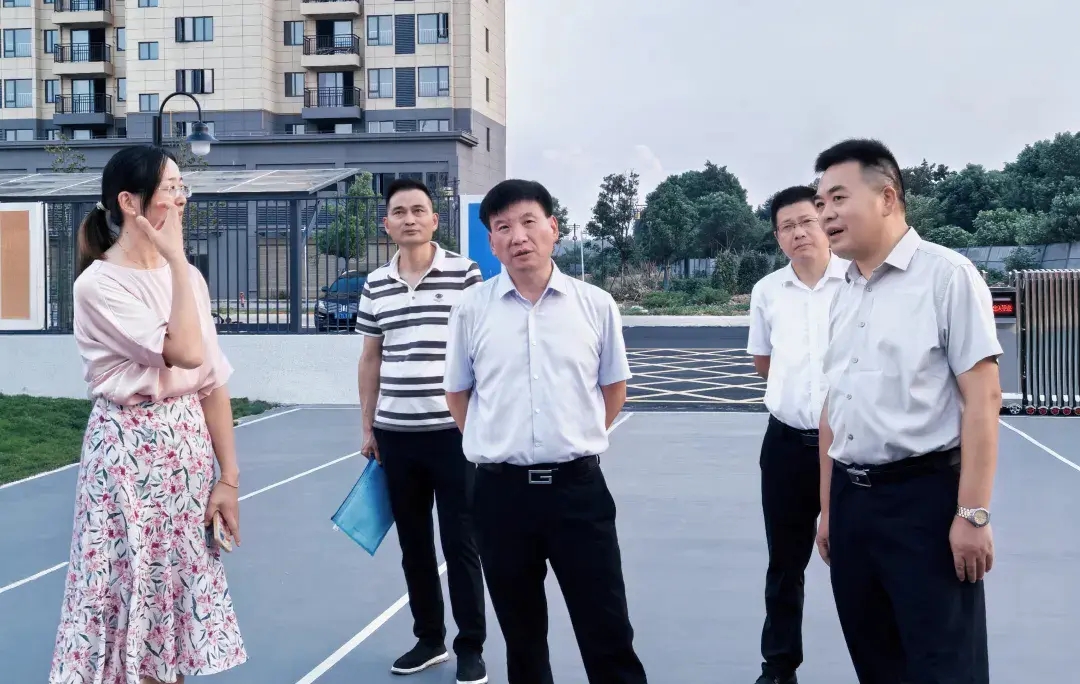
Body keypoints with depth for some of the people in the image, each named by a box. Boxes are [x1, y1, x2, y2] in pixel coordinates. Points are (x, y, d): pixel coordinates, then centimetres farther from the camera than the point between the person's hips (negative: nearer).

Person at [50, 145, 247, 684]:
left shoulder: (187, 276, 7)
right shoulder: (99, 285, -12)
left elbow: (212, 381, 7)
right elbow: (186, 352, -22)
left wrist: (228, 477, 5)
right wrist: (177, 260, -16)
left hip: (188, 448, 6)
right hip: (130, 451, -6)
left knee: (177, 591, 12)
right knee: (129, 592, 2)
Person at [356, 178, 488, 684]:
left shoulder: (464, 274, -4)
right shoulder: (375, 286, 7)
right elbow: (371, 359, 14)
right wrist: (368, 426, 12)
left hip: (453, 429, -4)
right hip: (395, 433, 4)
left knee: (459, 541, 2)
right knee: (413, 542, 12)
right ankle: (429, 638, 25)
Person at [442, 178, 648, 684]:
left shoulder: (596, 305, 0)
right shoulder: (472, 309, 0)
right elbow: (457, 393, 12)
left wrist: (579, 441, 10)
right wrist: (494, 444, 8)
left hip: (578, 486, -1)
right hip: (501, 491, 1)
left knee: (608, 633, 3)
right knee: (521, 634, 14)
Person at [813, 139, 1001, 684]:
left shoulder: (945, 274, -8)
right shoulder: (842, 294, 12)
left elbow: (982, 396, -13)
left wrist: (973, 513, -17)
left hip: (925, 496, -7)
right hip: (852, 498, 7)